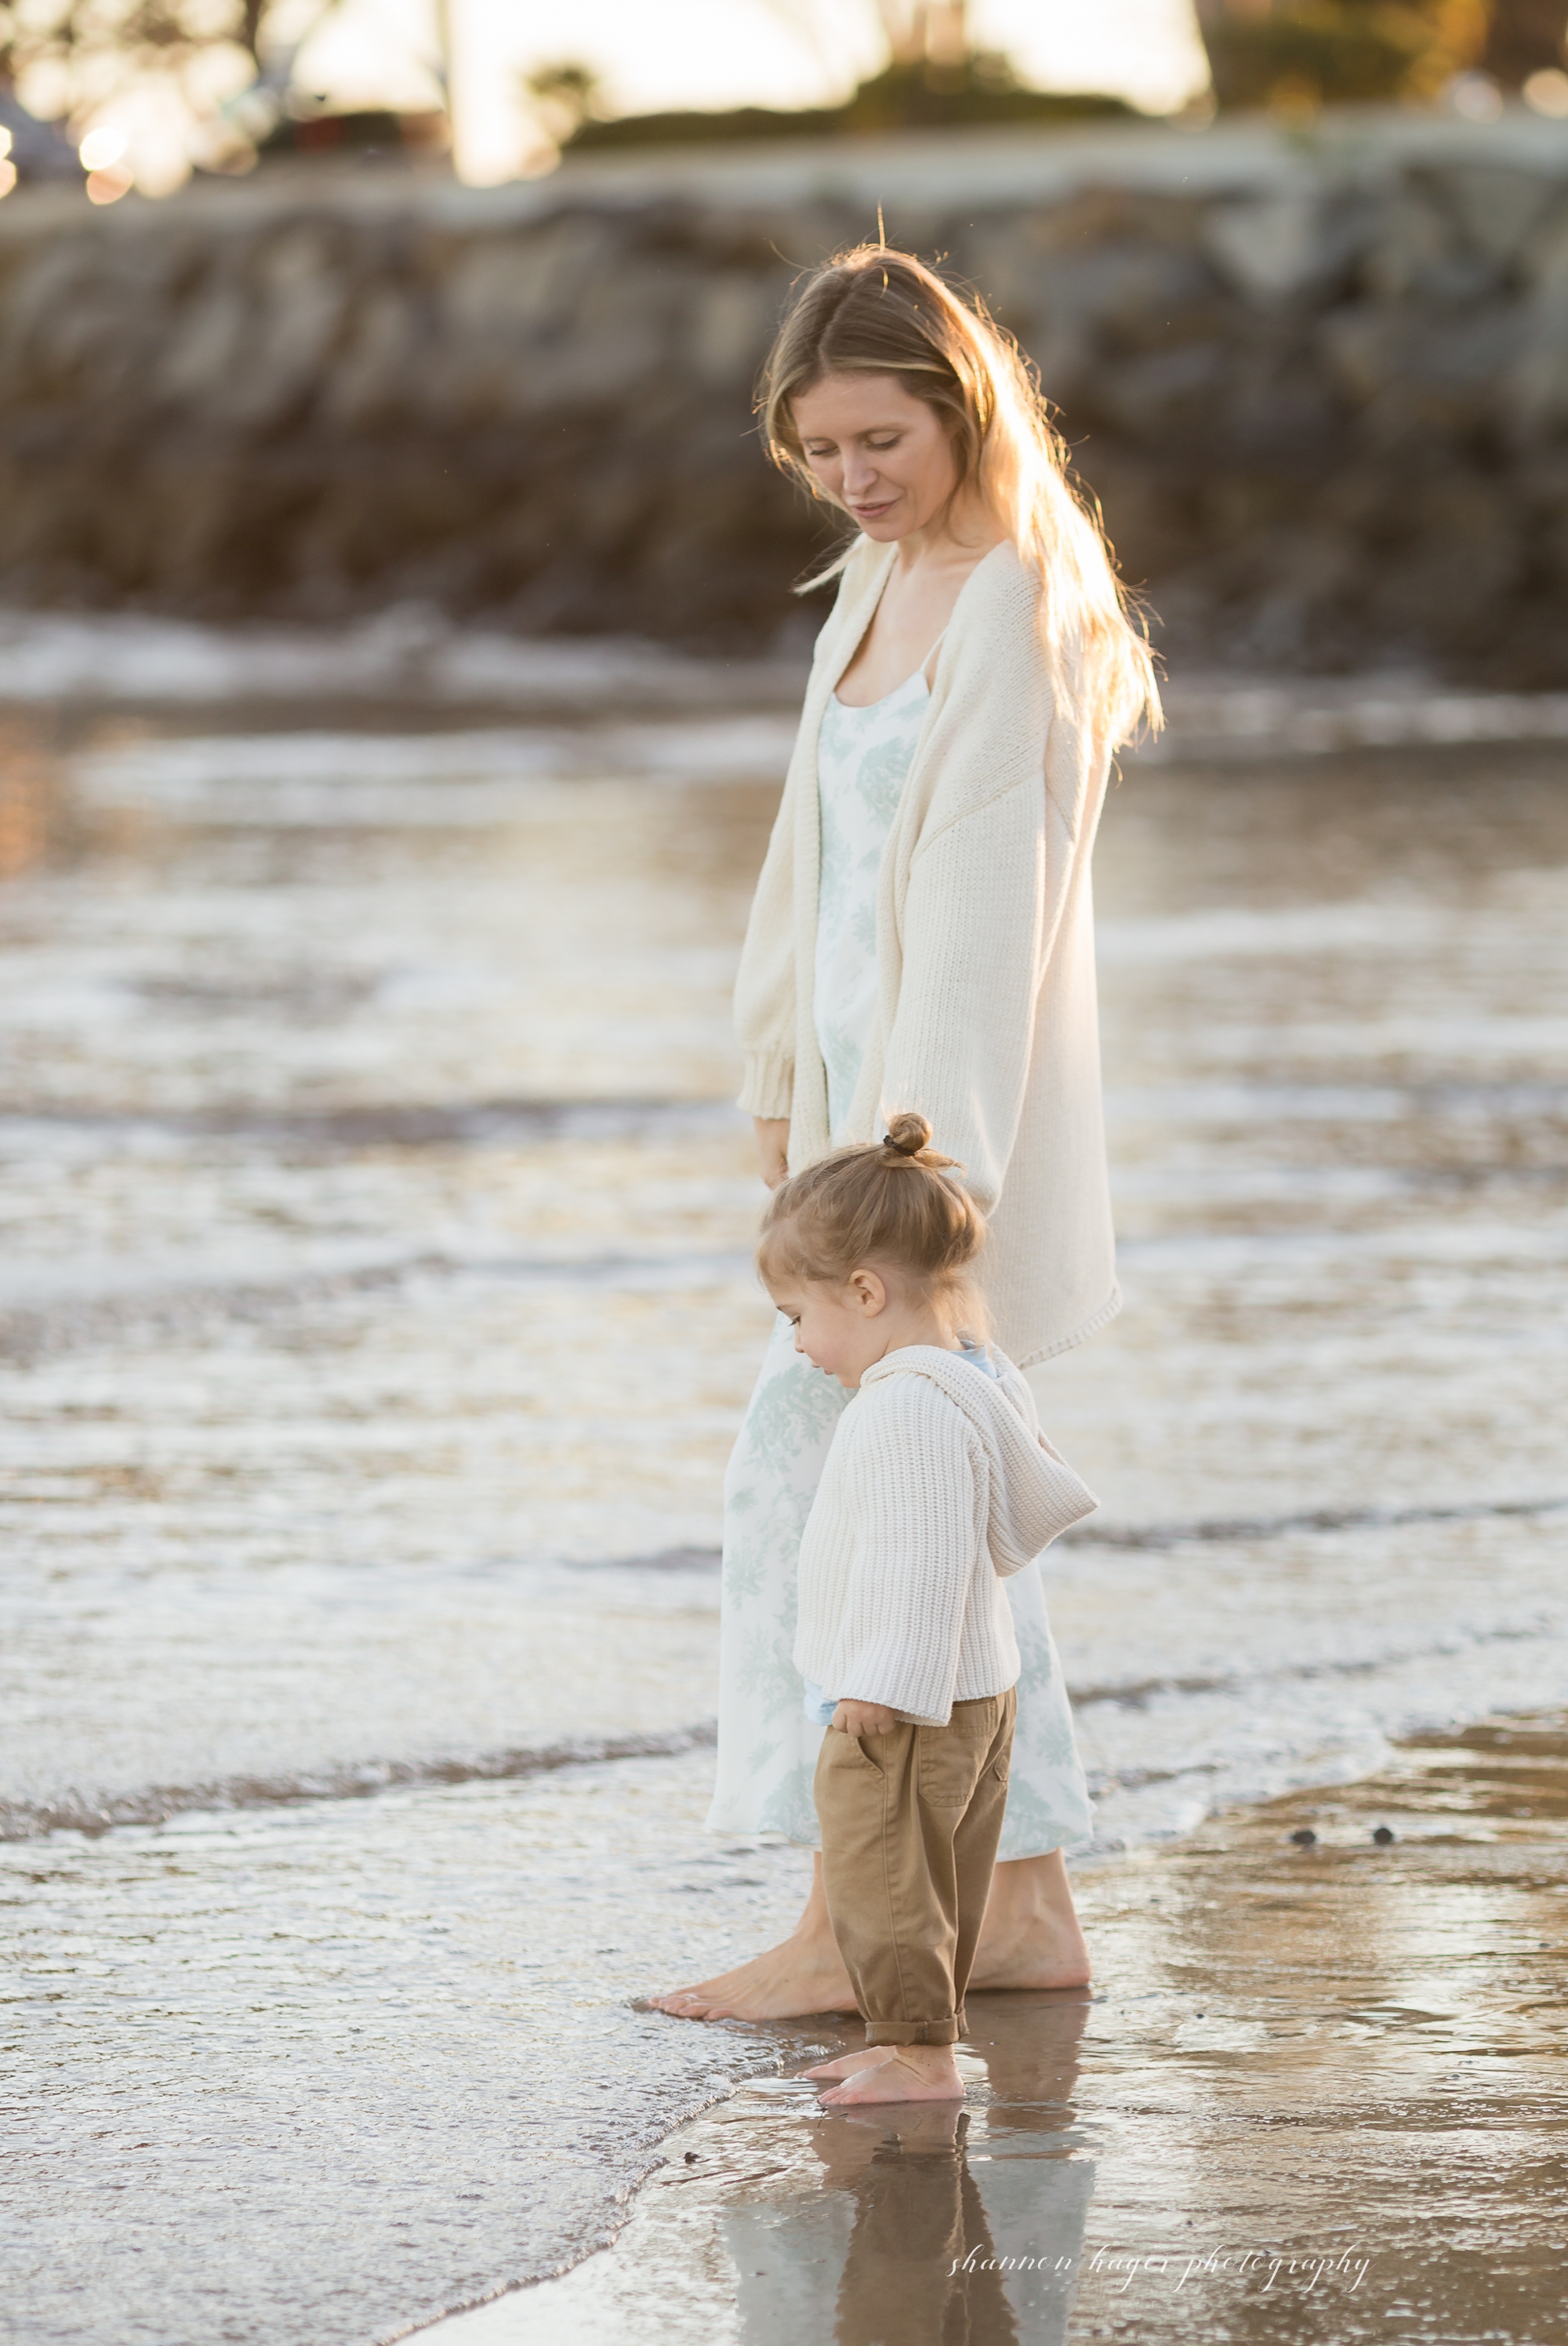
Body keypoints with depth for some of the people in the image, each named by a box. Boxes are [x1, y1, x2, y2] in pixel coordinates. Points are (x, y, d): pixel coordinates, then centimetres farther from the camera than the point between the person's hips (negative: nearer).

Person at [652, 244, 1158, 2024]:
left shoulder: (1015, 612, -16)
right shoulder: (879, 582, 12)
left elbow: (987, 899, -21)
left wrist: (926, 1164, -25)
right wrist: (788, 1085, 17)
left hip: (960, 1110, -9)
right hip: (866, 1093, 9)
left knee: (813, 1464, -8)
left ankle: (848, 1921, -2)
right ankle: (1023, 1901, 17)